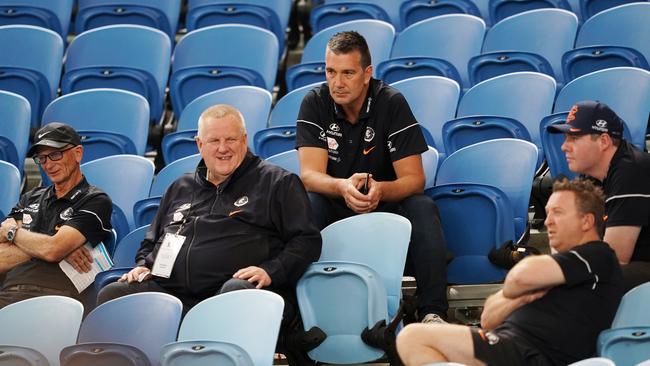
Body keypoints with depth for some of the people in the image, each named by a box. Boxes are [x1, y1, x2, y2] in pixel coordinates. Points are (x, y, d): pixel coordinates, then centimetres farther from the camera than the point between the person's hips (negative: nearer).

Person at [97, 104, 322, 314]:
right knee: (111, 295, -22)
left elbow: (307, 240, 6)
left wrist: (270, 271, -9)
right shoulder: (180, 188, 31)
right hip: (168, 291, 4)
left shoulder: (278, 183, 15)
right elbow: (150, 242, 39)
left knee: (237, 291, -42)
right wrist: (142, 267, 16)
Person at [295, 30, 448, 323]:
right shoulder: (315, 104, -8)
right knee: (306, 205, -32)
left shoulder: (391, 103, -11)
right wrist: (343, 187, -41)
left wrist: (381, 191, -39)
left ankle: (433, 312, -31)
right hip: (334, 210, 0)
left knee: (423, 208, -30)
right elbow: (310, 175, -17)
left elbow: (414, 179, -15)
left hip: (386, 205, 0)